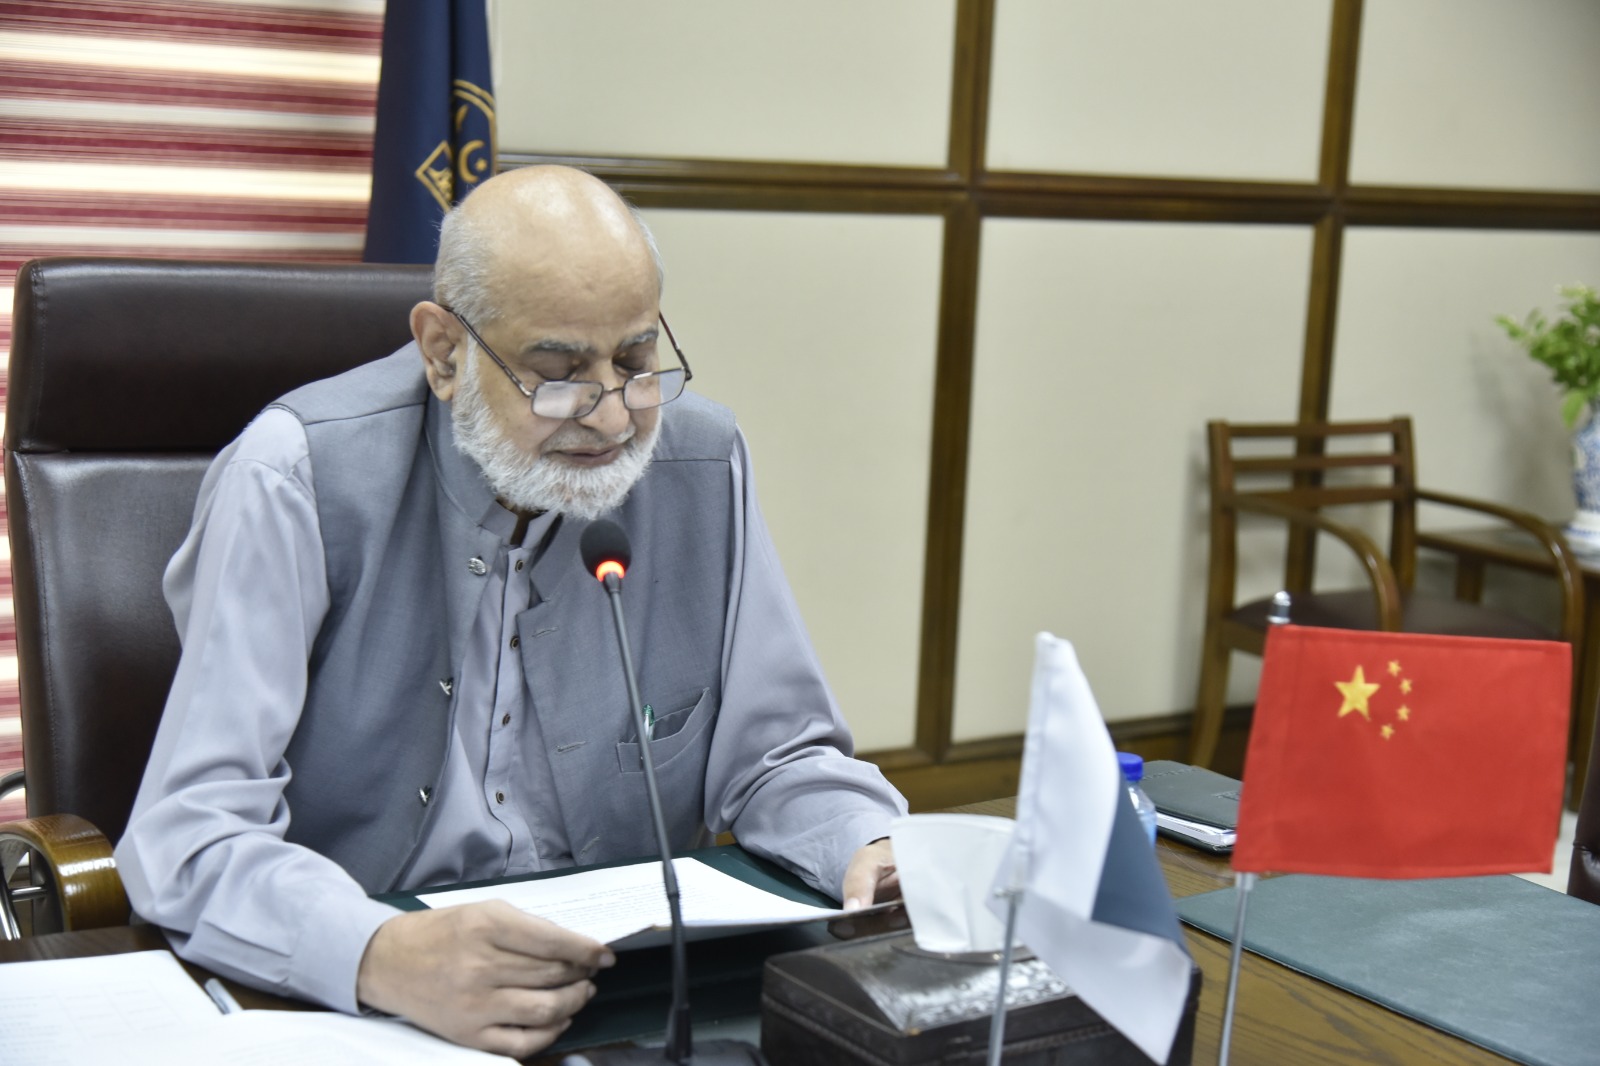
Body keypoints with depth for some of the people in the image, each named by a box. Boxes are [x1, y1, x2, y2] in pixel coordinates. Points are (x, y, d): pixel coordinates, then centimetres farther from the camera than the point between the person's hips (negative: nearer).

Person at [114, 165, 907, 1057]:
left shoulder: (702, 463, 0)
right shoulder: (299, 479, -14)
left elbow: (775, 753, 9)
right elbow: (192, 835, -20)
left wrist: (875, 854, -12)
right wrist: (381, 957, -39)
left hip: (634, 988, 3)